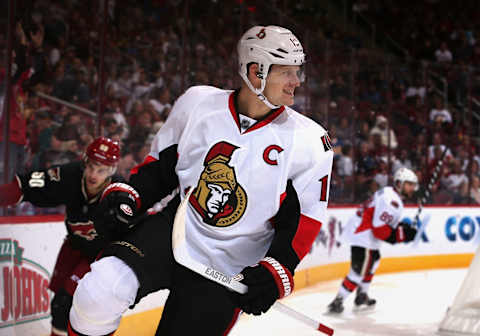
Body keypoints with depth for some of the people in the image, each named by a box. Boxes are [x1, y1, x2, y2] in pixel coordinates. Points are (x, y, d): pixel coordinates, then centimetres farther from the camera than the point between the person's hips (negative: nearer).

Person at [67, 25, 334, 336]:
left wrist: (276, 271, -16)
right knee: (103, 288, -24)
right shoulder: (198, 103, -3)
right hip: (176, 229, 1)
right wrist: (129, 195, -6)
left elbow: (304, 219, -4)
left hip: (227, 270, 0)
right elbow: (161, 164, 10)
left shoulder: (310, 142, -8)